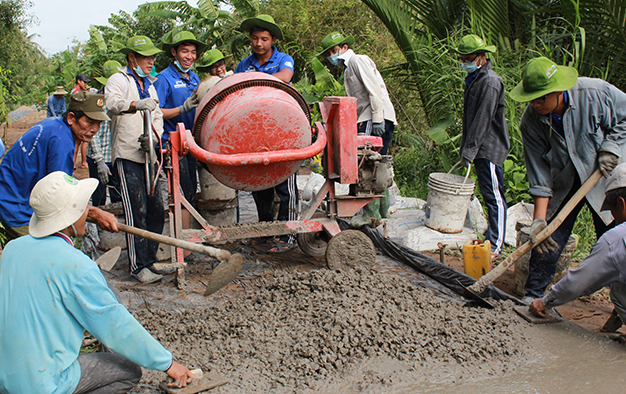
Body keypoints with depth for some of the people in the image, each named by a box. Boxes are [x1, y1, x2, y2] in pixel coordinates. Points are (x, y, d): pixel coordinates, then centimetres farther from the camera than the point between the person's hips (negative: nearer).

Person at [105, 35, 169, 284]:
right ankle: (138, 266, -2)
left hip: (147, 155, 7)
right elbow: (112, 102, -24)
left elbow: (157, 116, 15)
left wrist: (154, 135, -8)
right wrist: (135, 105, -45)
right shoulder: (118, 80, -2)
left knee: (157, 209, 8)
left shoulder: (149, 85, 22)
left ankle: (150, 258, 21)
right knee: (137, 211, -9)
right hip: (127, 155, -7)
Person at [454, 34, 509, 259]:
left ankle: (496, 246, -3)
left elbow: (482, 120, -19)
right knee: (487, 194, 14)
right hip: (480, 148, 10)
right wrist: (465, 148, 18)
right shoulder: (473, 79, 16)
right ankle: (490, 238, 23)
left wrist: (469, 150, -19)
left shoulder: (490, 82, -14)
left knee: (494, 196, -6)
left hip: (490, 148, -9)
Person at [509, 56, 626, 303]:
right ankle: (533, 296, 17)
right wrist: (539, 218, -21)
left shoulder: (595, 93, -24)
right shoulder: (530, 122, -17)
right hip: (563, 183, 2)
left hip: (605, 178, -1)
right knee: (546, 239, 0)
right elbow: (539, 172, -16)